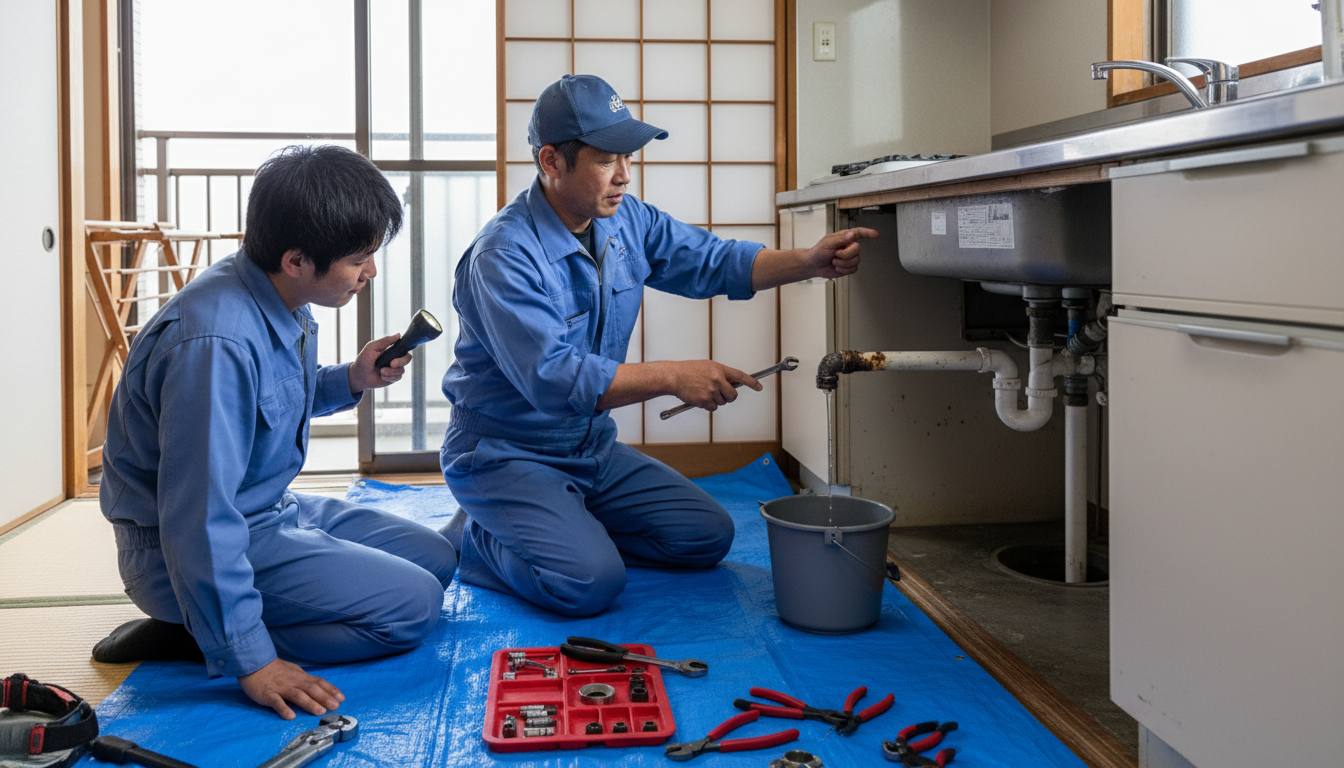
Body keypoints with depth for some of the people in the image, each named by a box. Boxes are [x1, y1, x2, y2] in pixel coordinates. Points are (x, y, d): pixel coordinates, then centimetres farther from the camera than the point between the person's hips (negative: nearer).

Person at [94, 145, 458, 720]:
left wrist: (350, 381, -1)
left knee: (436, 559, 14)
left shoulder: (284, 301, -2)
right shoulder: (217, 341, -31)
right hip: (193, 545, -10)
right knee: (411, 606, -17)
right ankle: (191, 634, -8)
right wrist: (249, 661, -28)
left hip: (273, 507, 10)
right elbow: (197, 519, -31)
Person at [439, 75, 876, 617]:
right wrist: (672, 377, -34)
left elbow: (712, 262, 5)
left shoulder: (626, 220, 0)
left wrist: (808, 263, -12)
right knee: (590, 582, -28)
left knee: (707, 536, 4)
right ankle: (473, 541, 1)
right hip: (506, 455, -8)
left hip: (592, 447, 8)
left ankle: (566, 528, 14)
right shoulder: (504, 254, -24)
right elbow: (552, 377, -33)